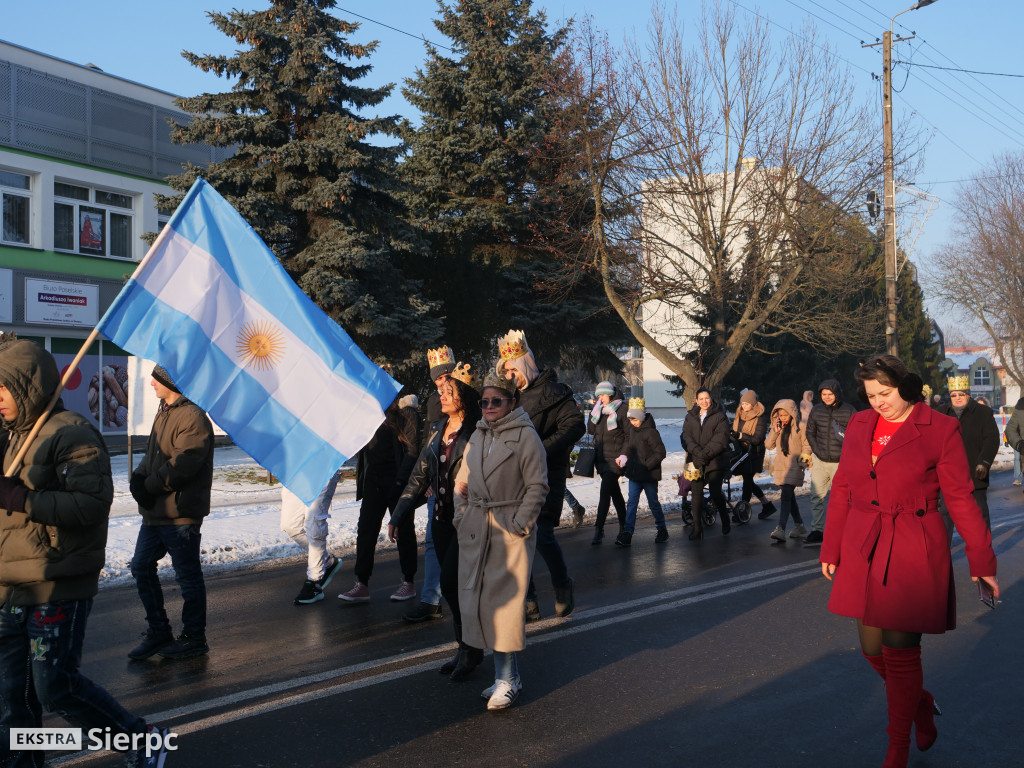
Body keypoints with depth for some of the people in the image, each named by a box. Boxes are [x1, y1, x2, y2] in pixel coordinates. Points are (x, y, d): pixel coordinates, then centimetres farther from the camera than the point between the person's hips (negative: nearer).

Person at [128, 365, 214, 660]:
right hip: (154, 513, 10)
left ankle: (194, 638, 15)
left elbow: (180, 467, -22)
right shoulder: (164, 412, 15)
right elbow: (153, 456, 17)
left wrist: (148, 486, -12)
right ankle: (158, 632, 24)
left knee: (188, 575, 2)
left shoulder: (193, 417, -17)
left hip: (180, 514, -10)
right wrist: (139, 477, -2)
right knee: (141, 567, 13)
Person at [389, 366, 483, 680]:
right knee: (454, 587, 11)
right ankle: (467, 649, 25)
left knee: (451, 584, -10)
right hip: (442, 518, 7)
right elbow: (420, 475, 12)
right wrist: (398, 515, 8)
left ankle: (470, 649, 10)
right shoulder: (437, 429, 9)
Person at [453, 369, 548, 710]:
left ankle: (507, 680, 6)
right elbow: (462, 481, 18)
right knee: (476, 599, 6)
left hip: (511, 530, -6)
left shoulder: (526, 436, -6)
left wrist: (519, 525, -13)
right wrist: (461, 516, 7)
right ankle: (506, 674, 17)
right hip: (476, 529, 6)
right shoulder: (478, 436, 14)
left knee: (505, 602, -5)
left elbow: (537, 487, -8)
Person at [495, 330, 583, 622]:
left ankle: (563, 586, 15)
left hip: (546, 476, -7)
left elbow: (575, 426, -14)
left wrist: (542, 450, -20)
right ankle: (528, 603, 14)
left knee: (541, 535, -11)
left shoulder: (553, 392, -5)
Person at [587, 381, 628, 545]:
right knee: (614, 491, 15)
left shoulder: (622, 409, -5)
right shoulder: (598, 408, 12)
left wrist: (624, 454, -13)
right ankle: (623, 523, 26)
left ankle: (599, 529, -17)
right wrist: (595, 414, -8)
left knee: (605, 490, -15)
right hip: (601, 456, 6)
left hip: (615, 457, -6)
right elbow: (591, 430, 6)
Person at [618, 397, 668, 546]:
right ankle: (627, 533, 0)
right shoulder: (632, 429, 6)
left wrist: (646, 465, -19)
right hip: (634, 474, 7)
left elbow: (661, 453, -19)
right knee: (631, 503, 2)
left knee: (653, 503, 7)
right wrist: (625, 455, 7)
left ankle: (662, 530, 25)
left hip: (649, 475, -7)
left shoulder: (650, 432, -18)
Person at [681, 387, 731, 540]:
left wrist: (706, 454, -17)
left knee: (715, 493, -7)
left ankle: (725, 520, 21)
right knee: (697, 493, 0)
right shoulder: (690, 417, 12)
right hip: (695, 461, 3)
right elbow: (687, 436, 2)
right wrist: (697, 452, -14)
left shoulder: (720, 417, 0)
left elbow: (720, 440, -8)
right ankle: (697, 528, 7)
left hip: (715, 461, -3)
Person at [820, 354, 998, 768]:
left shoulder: (941, 429, -7)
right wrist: (831, 549, 12)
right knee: (873, 647, 11)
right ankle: (920, 703, 42)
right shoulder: (858, 425, 5)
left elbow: (961, 498, -4)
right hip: (864, 552, 5)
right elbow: (841, 490, 10)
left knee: (900, 652, -1)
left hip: (914, 555, -5)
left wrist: (982, 561, -4)